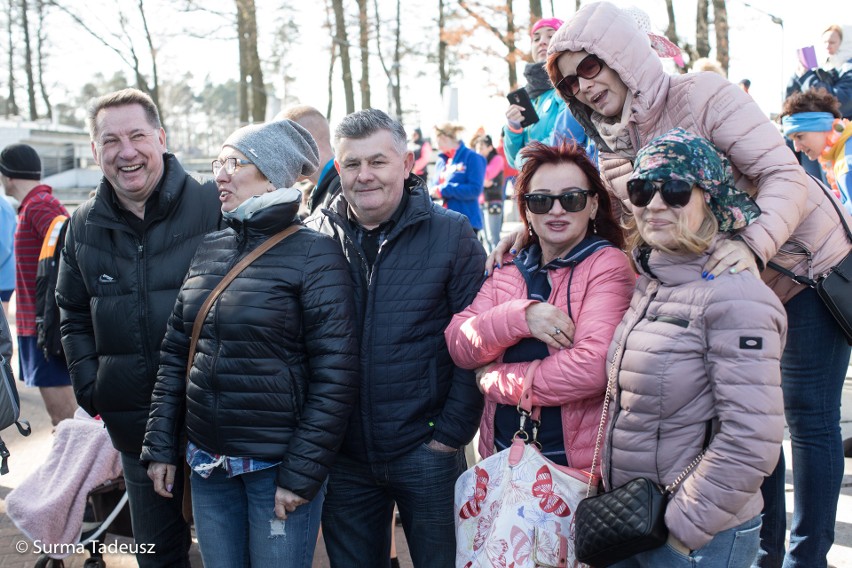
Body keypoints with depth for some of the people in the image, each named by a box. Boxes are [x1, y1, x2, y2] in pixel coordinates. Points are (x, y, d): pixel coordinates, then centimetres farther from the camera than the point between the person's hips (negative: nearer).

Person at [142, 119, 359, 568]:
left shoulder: (313, 253, -10)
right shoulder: (208, 250, 7)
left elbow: (335, 375, -14)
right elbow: (175, 354, 11)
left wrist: (302, 473, -15)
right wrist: (160, 446, 7)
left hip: (278, 465, -5)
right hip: (206, 464, 5)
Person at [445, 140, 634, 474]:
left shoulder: (608, 265, -11)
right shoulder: (509, 271, 7)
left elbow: (593, 367, -25)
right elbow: (458, 346, -4)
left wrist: (495, 381, -13)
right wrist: (519, 316, -22)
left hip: (576, 465, -5)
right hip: (503, 456, 5)